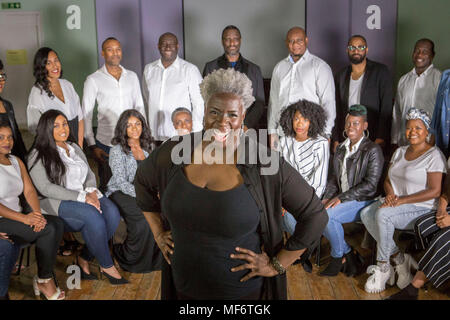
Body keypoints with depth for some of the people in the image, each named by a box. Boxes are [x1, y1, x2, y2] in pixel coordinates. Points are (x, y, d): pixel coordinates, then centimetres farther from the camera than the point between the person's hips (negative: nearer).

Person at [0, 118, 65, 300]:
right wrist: (24, 218, -23)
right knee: (48, 229, -21)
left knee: (57, 224, -16)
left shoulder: (16, 162, 15)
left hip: (17, 218, 7)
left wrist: (37, 214, -12)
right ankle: (45, 281, -4)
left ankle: (44, 280, -8)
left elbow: (29, 191, 6)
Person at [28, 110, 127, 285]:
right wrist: (82, 197, -19)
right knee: (93, 215, -33)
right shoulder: (38, 156, -2)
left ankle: (85, 258, -10)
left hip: (86, 196, 6)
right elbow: (45, 188, -13)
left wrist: (91, 191, -6)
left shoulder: (75, 147, 19)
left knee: (112, 212, -25)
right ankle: (106, 266, -16)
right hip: (58, 203, -6)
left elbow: (89, 174, 19)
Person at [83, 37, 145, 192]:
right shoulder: (93, 79, -3)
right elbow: (86, 115, -3)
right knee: (107, 187, 8)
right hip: (106, 143, -3)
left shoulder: (132, 76, 8)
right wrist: (92, 145, -7)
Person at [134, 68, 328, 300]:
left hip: (243, 290, -3)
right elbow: (143, 181, 12)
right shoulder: (174, 152, -9)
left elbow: (315, 216, -13)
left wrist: (276, 265, -12)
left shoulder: (266, 164, -20)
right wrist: (158, 233, 7)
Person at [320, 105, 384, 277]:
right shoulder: (340, 148, 14)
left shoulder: (373, 150, -9)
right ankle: (348, 253, -6)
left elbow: (370, 185, -15)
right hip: (341, 199, 7)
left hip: (363, 201, -7)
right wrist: (327, 197, -3)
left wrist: (341, 198, -19)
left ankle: (339, 256, -4)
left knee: (326, 215, -28)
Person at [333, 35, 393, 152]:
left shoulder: (380, 71, 1)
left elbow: (387, 107, -6)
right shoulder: (341, 76, 13)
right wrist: (336, 140, 7)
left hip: (373, 139, -3)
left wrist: (381, 139, -14)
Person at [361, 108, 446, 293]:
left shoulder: (434, 155, -7)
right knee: (366, 214, -19)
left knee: (382, 214, -32)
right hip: (395, 202, 7)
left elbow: (434, 191, -14)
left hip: (421, 208, -7)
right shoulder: (400, 152, 15)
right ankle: (399, 259, -11)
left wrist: (402, 200, -19)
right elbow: (387, 180, 16)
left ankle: (383, 266, -16)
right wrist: (390, 195, -7)